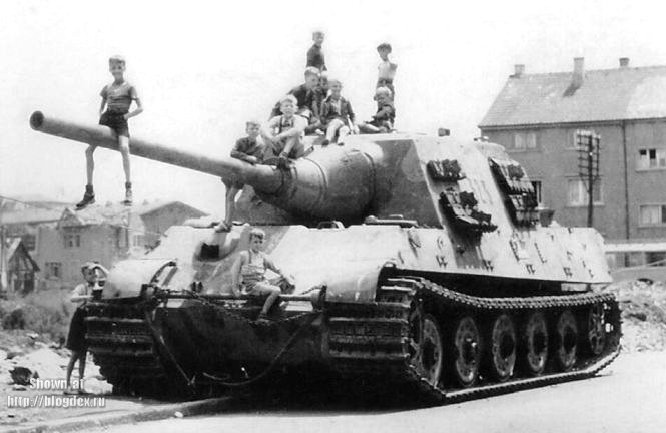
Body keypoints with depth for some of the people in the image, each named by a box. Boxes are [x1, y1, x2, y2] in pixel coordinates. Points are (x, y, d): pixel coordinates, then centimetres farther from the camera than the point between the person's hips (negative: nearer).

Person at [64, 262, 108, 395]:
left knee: (83, 354, 9)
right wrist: (86, 297, -45)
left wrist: (100, 267, -4)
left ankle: (80, 385, 12)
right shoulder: (82, 287, -13)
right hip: (80, 320, -6)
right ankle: (68, 385, -1)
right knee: (75, 355, -4)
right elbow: (73, 298, -29)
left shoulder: (98, 286, 4)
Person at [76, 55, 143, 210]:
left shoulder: (129, 87, 5)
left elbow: (140, 108, 2)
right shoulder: (107, 88, 18)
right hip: (106, 120, 5)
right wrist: (101, 116, 8)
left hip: (121, 122, -5)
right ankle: (89, 192, -5)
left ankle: (128, 188, -27)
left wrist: (125, 116, -6)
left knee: (124, 148, -33)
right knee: (89, 150, -11)